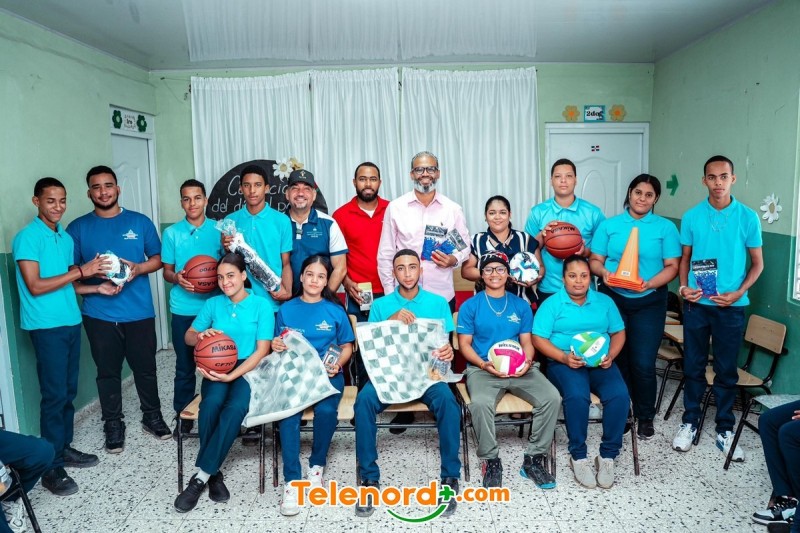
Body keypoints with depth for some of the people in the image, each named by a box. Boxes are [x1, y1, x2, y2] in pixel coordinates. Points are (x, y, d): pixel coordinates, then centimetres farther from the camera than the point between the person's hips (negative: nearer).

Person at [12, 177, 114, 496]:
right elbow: (35, 286, -16)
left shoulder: (66, 238, 12)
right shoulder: (27, 238, -10)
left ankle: (64, 447, 27)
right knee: (54, 395, -4)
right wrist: (82, 271, -16)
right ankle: (52, 467, 5)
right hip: (46, 327, -7)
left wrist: (97, 288, 4)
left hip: (71, 322, 7)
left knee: (69, 391, 13)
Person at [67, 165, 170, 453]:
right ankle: (113, 424, 25)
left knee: (145, 367, 9)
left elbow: (157, 259, 8)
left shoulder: (140, 222, 4)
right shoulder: (78, 228, 3)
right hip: (99, 314, 0)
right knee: (107, 372, 9)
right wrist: (90, 272, -18)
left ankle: (152, 416, 28)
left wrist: (138, 268, -12)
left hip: (139, 311, 0)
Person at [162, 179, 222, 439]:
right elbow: (166, 271, 7)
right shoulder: (172, 233, 4)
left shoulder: (219, 230, 3)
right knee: (184, 365, 9)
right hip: (183, 310, 0)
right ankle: (183, 416, 24)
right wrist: (177, 278, -15)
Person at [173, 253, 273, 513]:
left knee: (235, 408, -34)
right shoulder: (212, 304, 10)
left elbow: (262, 351, -5)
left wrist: (232, 375, -18)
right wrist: (201, 335, -10)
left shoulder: (262, 305, -1)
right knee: (211, 403, -32)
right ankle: (214, 474, -17)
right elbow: (188, 337, 16)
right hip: (216, 369, 2)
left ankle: (201, 475, -22)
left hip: (248, 370, -2)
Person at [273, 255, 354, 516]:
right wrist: (276, 346, -12)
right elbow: (278, 347, 12)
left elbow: (347, 347, 9)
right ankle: (292, 480, -21)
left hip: (327, 373, 0)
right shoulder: (286, 309, 8)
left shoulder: (335, 310, 6)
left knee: (326, 410, -30)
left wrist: (338, 364, -10)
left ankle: (317, 465, -2)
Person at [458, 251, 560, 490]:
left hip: (520, 369, 3)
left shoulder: (521, 305, 15)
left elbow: (527, 341, 13)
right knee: (480, 403, -35)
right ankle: (491, 460, -11)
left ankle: (534, 459, -6)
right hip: (482, 368, -3)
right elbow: (464, 344, 3)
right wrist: (484, 364, -14)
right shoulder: (470, 306, 6)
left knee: (552, 398, -23)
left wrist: (527, 360, -9)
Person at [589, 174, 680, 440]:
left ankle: (645, 417, 18)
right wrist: (604, 272, -18)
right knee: (617, 359, 7)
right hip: (613, 299, 1)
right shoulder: (608, 225, 6)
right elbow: (595, 260, 3)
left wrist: (650, 283, -18)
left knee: (643, 363, -2)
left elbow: (672, 266, -2)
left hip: (649, 302, -1)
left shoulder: (666, 228, 3)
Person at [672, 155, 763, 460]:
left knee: (727, 370, 8)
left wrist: (738, 292, -11)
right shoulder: (691, 217, 1)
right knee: (693, 366, 10)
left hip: (731, 306, -1)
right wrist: (683, 287, -8)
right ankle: (690, 422, 25)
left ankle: (725, 430, 23)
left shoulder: (748, 217, -2)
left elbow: (757, 263, 3)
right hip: (696, 304, 1)